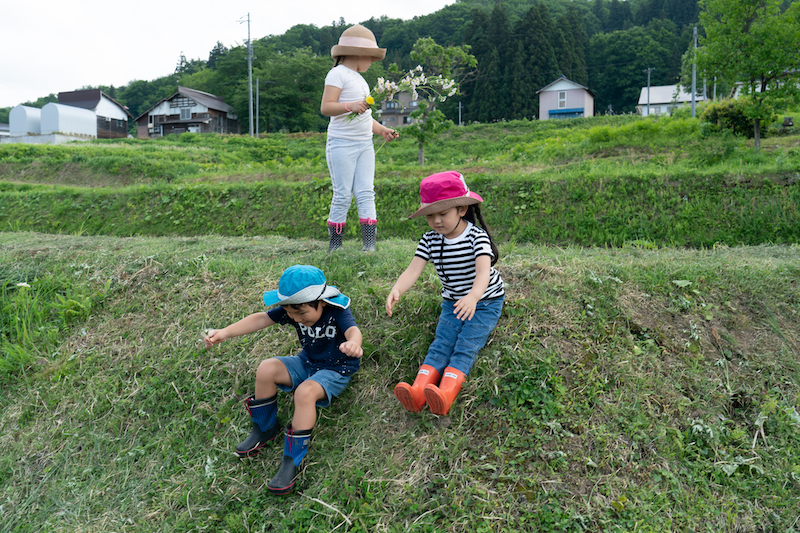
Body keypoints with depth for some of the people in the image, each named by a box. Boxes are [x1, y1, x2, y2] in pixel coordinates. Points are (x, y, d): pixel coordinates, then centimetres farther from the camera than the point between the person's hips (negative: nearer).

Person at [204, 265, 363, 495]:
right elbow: (261, 319, -15)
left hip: (336, 370, -6)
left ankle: (292, 462, -23)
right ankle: (265, 428, 6)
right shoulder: (293, 310, -10)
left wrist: (353, 343, -71)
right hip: (307, 363, 6)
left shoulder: (337, 311, -25)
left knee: (305, 392, -34)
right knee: (266, 369, -16)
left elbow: (352, 330, -44)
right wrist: (225, 332, -27)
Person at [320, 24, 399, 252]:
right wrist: (351, 106, -28)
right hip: (342, 144, -8)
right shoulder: (338, 73, -5)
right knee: (343, 196, -6)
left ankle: (369, 246, -2)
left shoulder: (359, 78, 21)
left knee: (366, 193, -1)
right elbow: (325, 107, -15)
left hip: (365, 144, 8)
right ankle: (334, 246, 5)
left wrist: (382, 130, 13)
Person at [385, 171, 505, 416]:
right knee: (441, 344, -14)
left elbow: (483, 271, -36)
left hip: (486, 302, -4)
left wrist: (473, 297, -57)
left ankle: (445, 395, -39)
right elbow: (414, 269, -17)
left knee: (466, 347, -20)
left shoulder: (477, 237, -20)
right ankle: (418, 391, -32)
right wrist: (397, 290, -39)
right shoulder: (430, 240, -6)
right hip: (452, 303, 4)